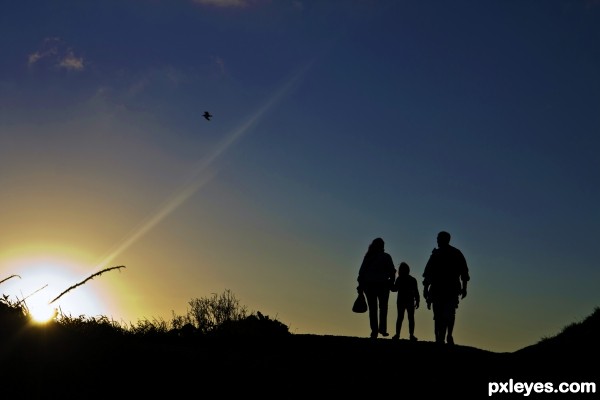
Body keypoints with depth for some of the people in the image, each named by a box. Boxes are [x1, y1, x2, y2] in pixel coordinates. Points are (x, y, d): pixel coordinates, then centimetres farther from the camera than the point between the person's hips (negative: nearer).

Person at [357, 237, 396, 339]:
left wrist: (361, 285, 5)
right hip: (382, 285, -2)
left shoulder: (368, 257, 5)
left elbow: (361, 271, 2)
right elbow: (392, 272, -5)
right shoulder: (386, 257, -2)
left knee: (372, 309, 5)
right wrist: (391, 283, 7)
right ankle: (382, 329, 6)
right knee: (383, 308, 13)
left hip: (369, 285, 2)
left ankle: (374, 331, 0)